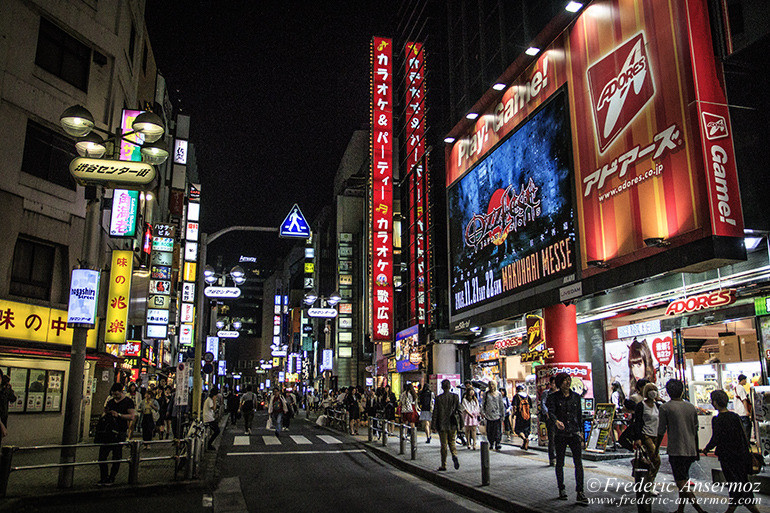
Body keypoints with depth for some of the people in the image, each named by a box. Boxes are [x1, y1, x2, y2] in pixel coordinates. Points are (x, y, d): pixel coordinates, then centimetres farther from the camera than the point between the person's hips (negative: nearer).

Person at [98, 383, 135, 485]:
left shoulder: (128, 401, -2)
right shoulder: (110, 402, 15)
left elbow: (132, 416, -10)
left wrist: (118, 415, -19)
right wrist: (106, 413, 3)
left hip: (120, 433, -6)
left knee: (116, 457, 1)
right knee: (102, 454, 1)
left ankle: (111, 478, 11)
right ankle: (104, 477, 10)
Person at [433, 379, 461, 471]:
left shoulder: (439, 398, -9)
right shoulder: (455, 397, -2)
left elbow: (435, 412, -7)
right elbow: (458, 410, -1)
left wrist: (434, 424, 2)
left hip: (442, 424, -2)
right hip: (452, 425, 2)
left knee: (444, 444, 6)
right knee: (452, 442, 17)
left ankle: (443, 465, 11)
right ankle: (454, 455, -11)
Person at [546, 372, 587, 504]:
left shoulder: (576, 396, 8)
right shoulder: (554, 397, -2)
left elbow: (579, 415, 15)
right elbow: (551, 411, -17)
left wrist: (581, 431, 13)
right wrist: (556, 421, -37)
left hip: (574, 434, 2)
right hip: (560, 434, -1)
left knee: (579, 463, -7)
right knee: (560, 463, 9)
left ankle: (580, 493, -3)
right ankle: (561, 489, 25)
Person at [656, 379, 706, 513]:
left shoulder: (664, 408, -5)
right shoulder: (691, 407, 9)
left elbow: (661, 432, -5)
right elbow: (695, 432, 15)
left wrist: (656, 450, 6)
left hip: (676, 451, -6)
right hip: (691, 450, 6)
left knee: (681, 484, -5)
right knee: (683, 480, 17)